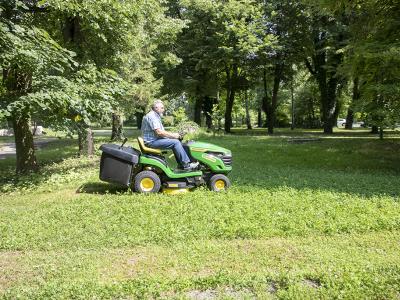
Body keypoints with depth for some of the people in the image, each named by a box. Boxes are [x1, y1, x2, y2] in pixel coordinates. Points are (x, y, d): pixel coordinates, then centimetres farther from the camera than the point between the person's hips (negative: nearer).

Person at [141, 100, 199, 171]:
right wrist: (172, 135, -15)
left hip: (155, 140, 11)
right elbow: (159, 132, -24)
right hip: (152, 142, -11)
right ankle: (186, 164, -12)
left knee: (176, 141, 9)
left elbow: (161, 132, 18)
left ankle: (181, 164, 6)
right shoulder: (152, 116, -15)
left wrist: (172, 134, 5)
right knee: (175, 142, -17)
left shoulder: (156, 116, 20)